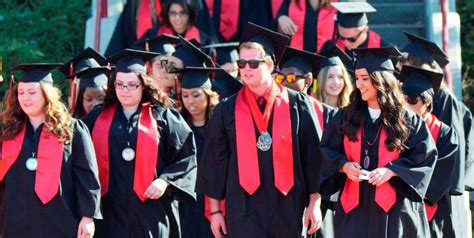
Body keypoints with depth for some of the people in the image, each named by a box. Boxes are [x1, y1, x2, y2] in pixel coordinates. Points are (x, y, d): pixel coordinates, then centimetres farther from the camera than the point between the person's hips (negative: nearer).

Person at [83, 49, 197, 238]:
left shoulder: (162, 117, 6)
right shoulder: (98, 117, 12)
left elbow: (186, 155, 4)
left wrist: (165, 181, -8)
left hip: (150, 209, -2)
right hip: (110, 211, 2)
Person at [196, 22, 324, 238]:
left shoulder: (297, 105, 3)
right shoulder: (227, 111, 5)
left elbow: (313, 154, 3)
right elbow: (214, 161, 8)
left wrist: (314, 203, -1)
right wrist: (215, 210, 5)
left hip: (288, 208, 0)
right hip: (244, 210, 0)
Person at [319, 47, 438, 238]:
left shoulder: (408, 121, 1)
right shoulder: (346, 117, 9)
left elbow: (425, 157, -1)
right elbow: (327, 151, 11)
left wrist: (392, 170, -14)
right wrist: (344, 165, -10)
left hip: (394, 208, -2)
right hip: (354, 207, 2)